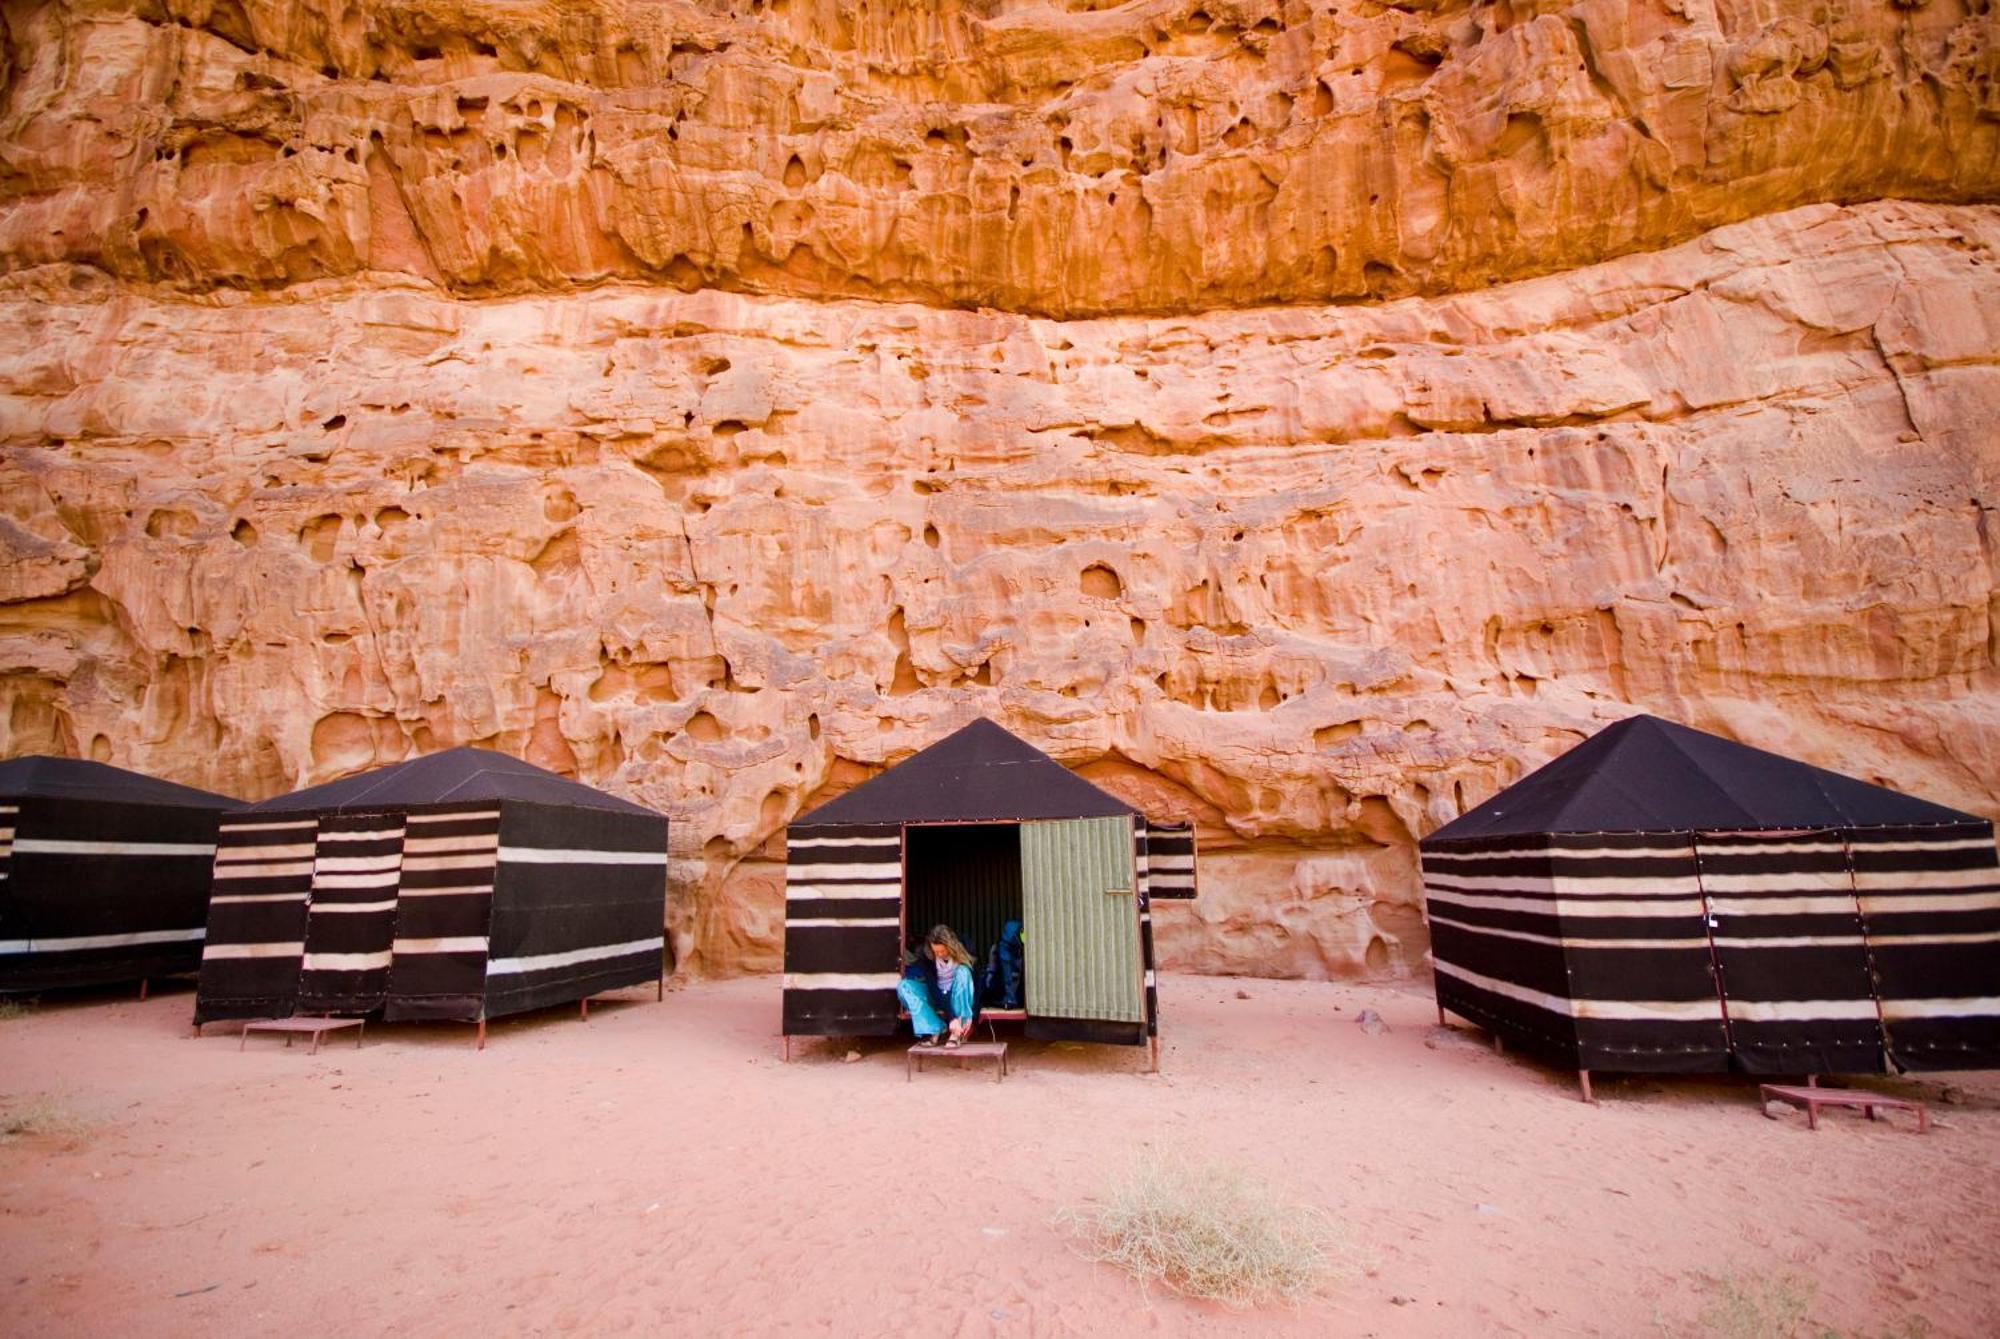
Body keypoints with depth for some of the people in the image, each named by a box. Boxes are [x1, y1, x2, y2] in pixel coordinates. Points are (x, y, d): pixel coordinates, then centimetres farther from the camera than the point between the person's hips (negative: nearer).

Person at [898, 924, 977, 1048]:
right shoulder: (926, 954, -15)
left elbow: (977, 986, -18)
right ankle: (933, 1030, -28)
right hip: (936, 998, 2)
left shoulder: (963, 953, -18)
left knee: (962, 972, -33)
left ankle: (958, 1033, -30)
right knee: (903, 986, -22)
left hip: (958, 999, -2)